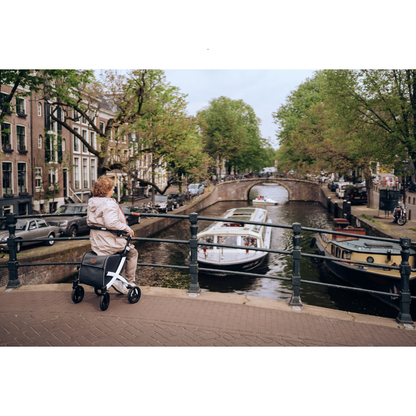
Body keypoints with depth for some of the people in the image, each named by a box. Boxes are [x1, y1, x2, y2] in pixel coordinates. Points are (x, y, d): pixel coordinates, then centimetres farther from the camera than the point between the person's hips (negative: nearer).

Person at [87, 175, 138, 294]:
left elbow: (89, 221, 17)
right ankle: (130, 283, 15)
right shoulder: (109, 204, -20)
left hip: (95, 244, 9)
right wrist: (127, 229, -21)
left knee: (124, 249, 30)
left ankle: (117, 279, 28)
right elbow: (111, 223, -32)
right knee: (132, 253, 13)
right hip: (108, 244, -9)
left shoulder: (91, 203, 8)